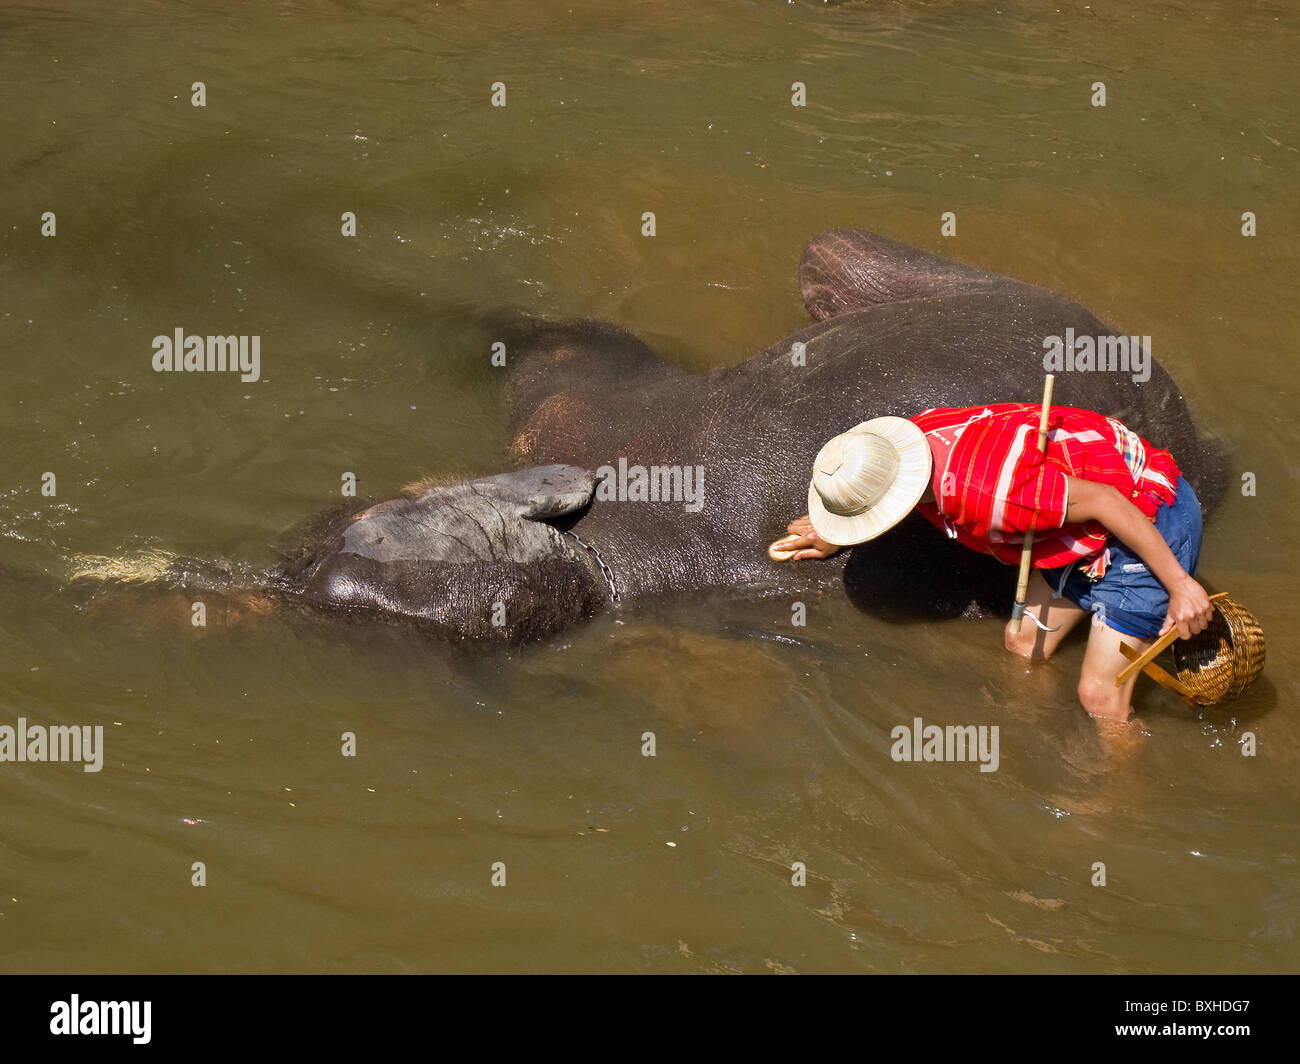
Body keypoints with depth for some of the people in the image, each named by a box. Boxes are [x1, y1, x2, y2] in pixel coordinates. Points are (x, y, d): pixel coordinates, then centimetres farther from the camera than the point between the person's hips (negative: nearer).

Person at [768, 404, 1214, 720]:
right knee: (1024, 642, 16)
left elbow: (1104, 500, -31)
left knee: (1100, 698, -4)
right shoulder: (918, 431, -10)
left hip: (1148, 519, -9)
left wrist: (1180, 586, -24)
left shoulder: (986, 493, -37)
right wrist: (833, 537, 20)